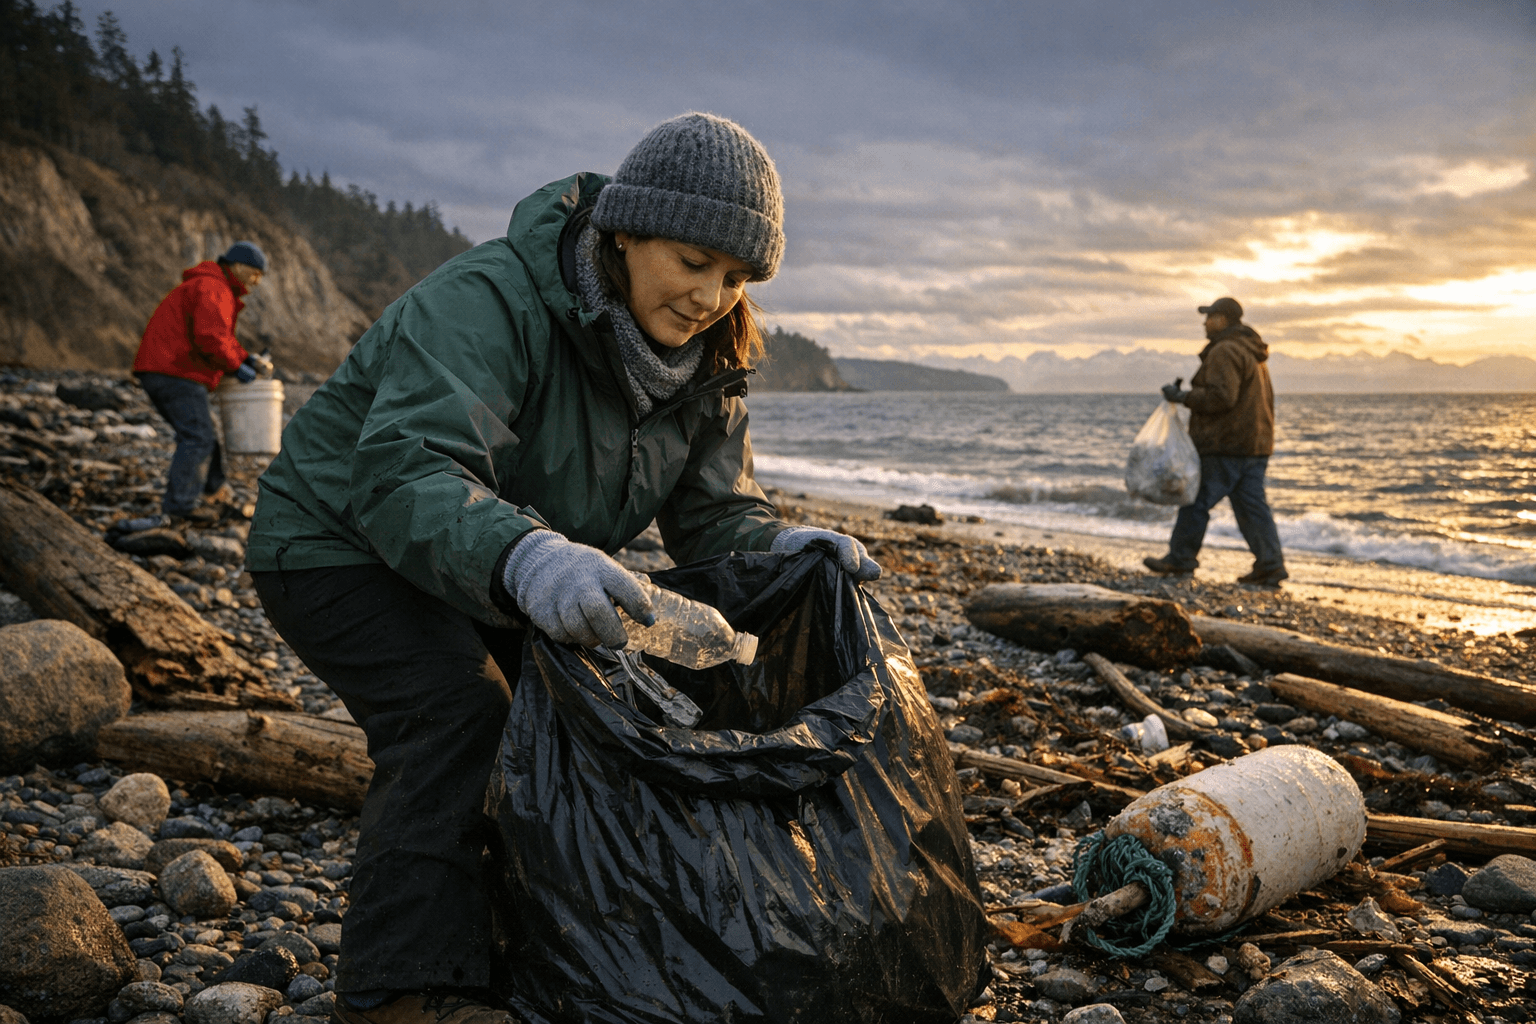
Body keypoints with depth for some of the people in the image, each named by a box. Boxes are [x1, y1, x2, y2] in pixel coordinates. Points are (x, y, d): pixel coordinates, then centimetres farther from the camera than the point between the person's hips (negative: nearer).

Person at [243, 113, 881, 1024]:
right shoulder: (490, 301, -32)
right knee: (459, 709, -27)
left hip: (487, 570, 7)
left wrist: (786, 547, -27)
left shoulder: (704, 366, -7)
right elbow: (406, 472, -45)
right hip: (342, 542, -7)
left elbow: (713, 511, -4)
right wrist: (522, 558, -64)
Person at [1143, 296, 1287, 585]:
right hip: (1255, 443, 9)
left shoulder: (1225, 352, -13)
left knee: (1197, 499, 0)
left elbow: (1220, 397, -24)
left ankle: (1180, 558, 8)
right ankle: (1270, 564, 0)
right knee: (1252, 504, 6)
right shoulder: (1253, 353, 20)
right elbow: (1266, 401, 24)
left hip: (1225, 445, -9)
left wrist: (1183, 396, -15)